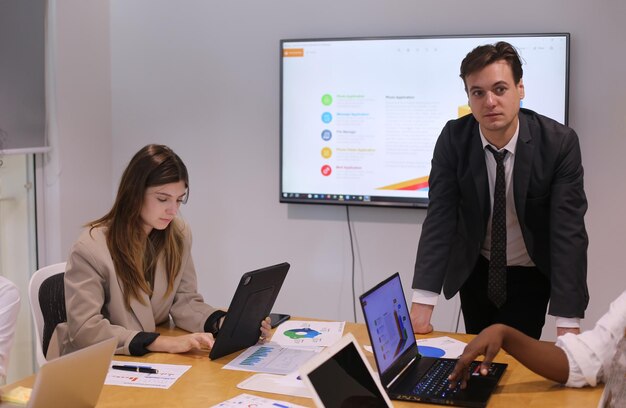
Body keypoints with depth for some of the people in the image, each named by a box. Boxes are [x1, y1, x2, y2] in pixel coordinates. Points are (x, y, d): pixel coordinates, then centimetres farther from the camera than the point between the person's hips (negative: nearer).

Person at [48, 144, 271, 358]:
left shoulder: (179, 234, 0)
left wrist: (224, 323, -16)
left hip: (153, 361, 5)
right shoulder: (91, 248, -17)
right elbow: (85, 328, -22)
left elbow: (184, 301, 4)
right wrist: (162, 342, -31)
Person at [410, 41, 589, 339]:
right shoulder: (453, 139, -17)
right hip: (474, 271, 2)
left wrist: (568, 324, -31)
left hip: (532, 276, -1)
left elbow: (568, 229, -25)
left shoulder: (559, 142, -22)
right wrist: (422, 303, -28)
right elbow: (440, 217, -19)